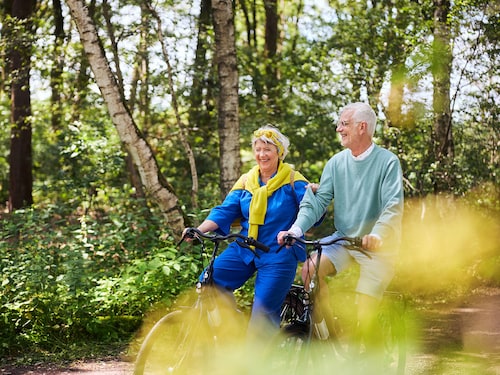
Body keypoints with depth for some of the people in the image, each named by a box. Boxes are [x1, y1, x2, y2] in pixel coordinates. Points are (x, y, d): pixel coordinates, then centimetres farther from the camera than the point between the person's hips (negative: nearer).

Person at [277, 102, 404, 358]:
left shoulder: (387, 162, -11)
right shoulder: (337, 162, 2)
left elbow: (393, 205, -22)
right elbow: (318, 200, -4)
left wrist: (377, 236, -39)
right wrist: (296, 229, -21)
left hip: (377, 247, -4)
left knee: (365, 318, -12)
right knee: (310, 269, -25)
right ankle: (331, 335, -9)